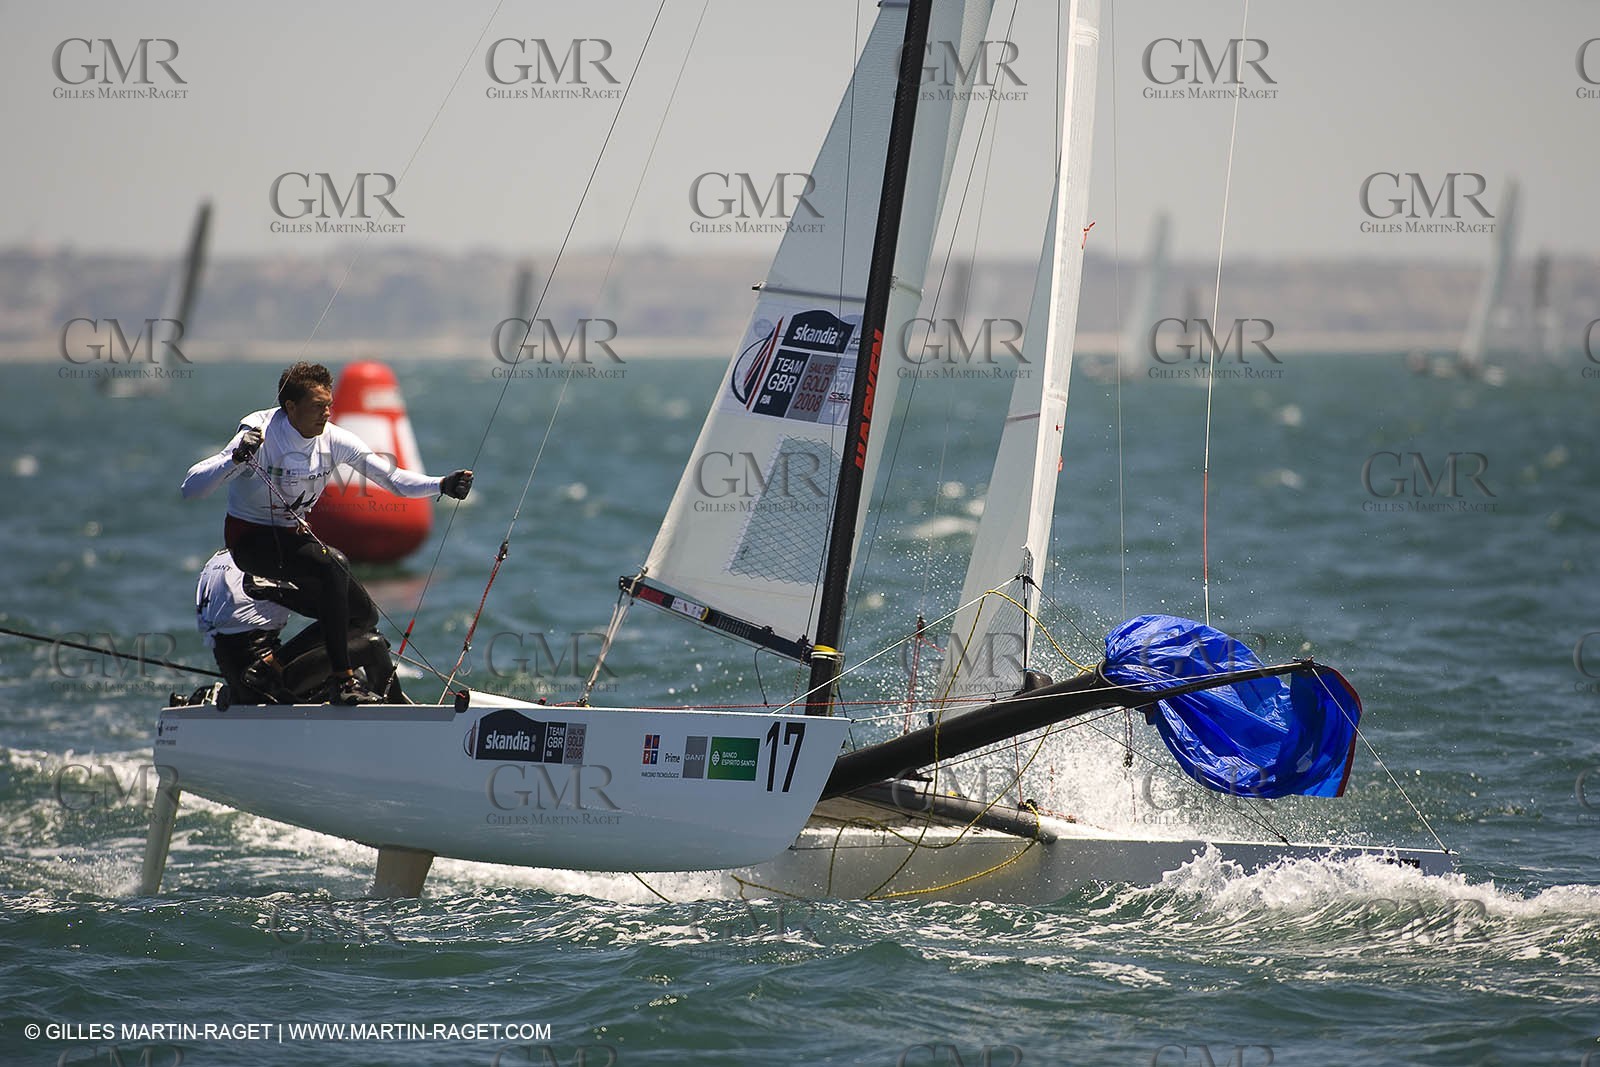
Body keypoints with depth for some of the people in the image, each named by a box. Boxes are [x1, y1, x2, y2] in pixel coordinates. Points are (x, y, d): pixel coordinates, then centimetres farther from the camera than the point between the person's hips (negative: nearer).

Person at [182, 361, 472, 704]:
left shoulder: (334, 440, -7)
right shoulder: (260, 437, -23)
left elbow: (393, 478, -7)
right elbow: (190, 489, -29)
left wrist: (442, 485, -24)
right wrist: (236, 459, -45)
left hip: (293, 535, 7)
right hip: (250, 539, -7)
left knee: (361, 612, -3)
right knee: (332, 563, -31)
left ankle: (275, 665, 14)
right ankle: (342, 682, -31)